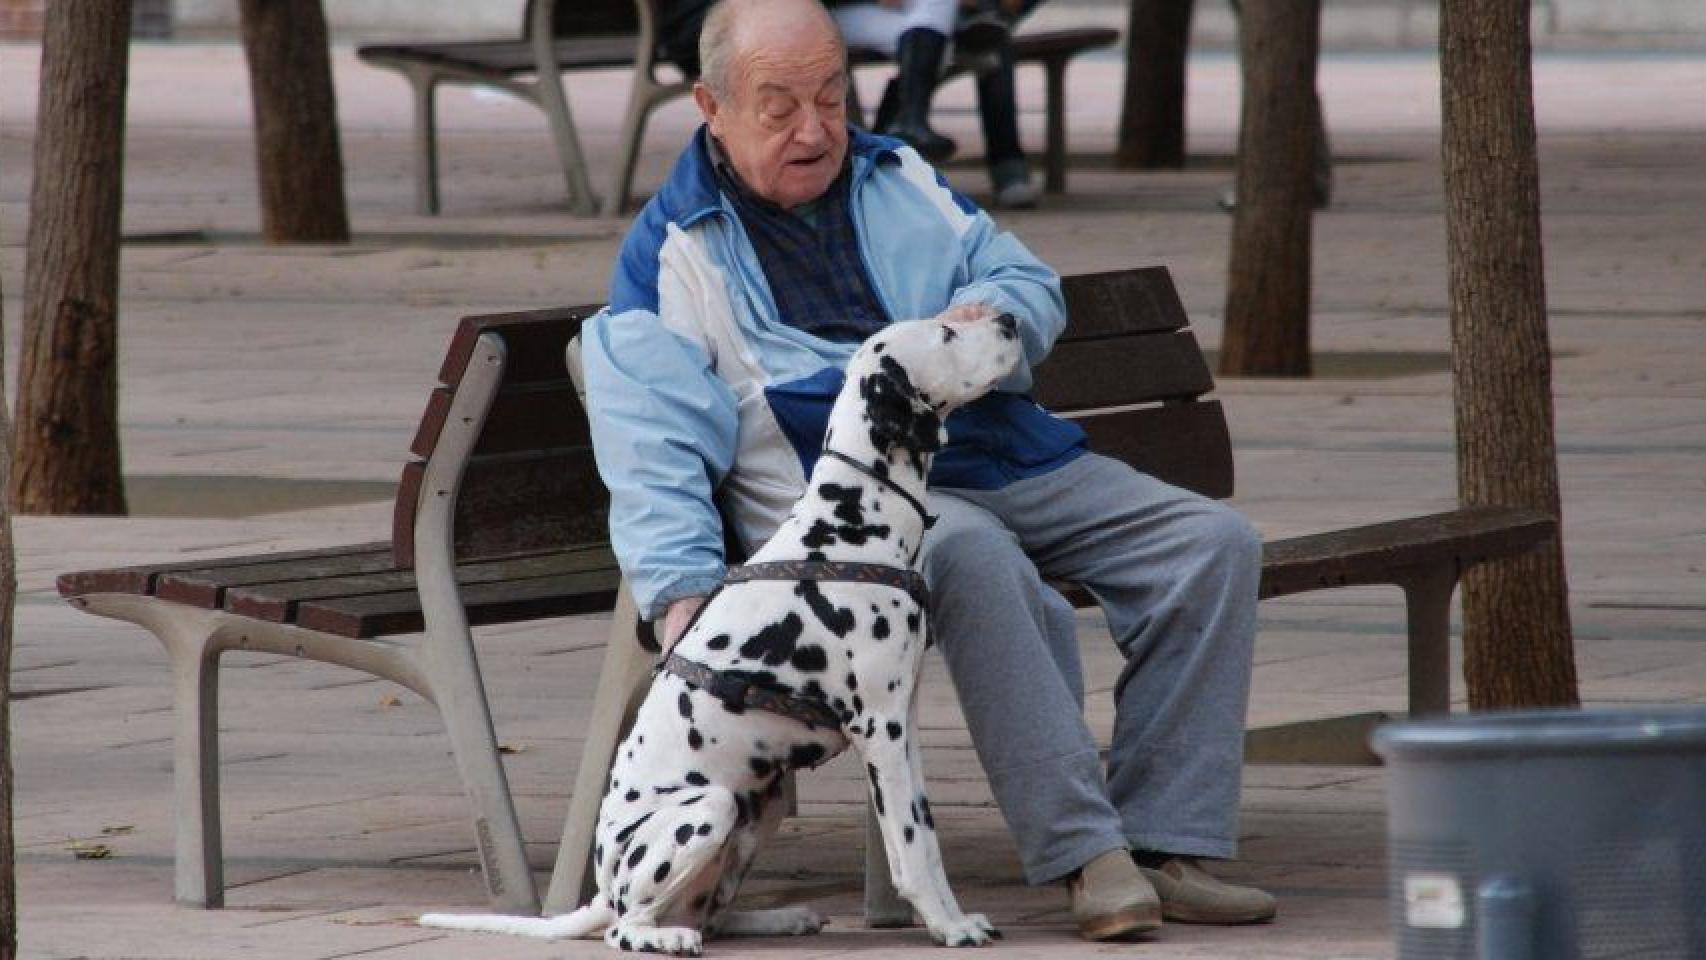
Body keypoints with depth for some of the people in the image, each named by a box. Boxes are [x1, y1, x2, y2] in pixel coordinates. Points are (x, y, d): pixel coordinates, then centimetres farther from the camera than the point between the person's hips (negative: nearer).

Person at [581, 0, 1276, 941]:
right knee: (976, 559, -39)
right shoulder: (669, 252, 4)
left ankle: (1163, 847, -17)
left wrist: (989, 316, -9)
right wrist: (682, 591, -23)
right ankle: (1084, 855, -38)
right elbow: (650, 448, -7)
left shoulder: (898, 180, 21)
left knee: (1214, 543, -12)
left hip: (1017, 461, 6)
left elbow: (1031, 285, 18)